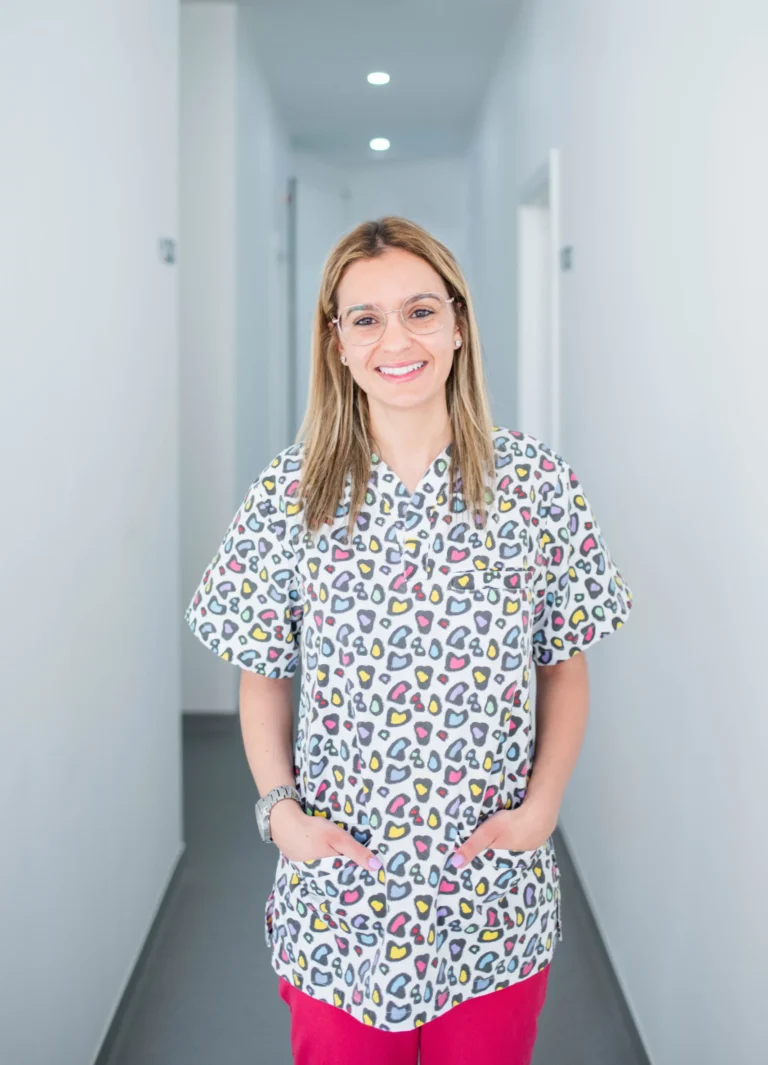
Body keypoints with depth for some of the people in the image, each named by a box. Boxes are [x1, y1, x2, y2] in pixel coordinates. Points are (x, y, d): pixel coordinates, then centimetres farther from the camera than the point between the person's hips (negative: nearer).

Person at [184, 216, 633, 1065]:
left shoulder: (538, 482, -5)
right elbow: (262, 677, 3)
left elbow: (564, 668, 2)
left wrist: (541, 805, -9)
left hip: (497, 899, 1)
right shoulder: (289, 494, -5)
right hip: (338, 893, 0)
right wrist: (281, 809, -10)